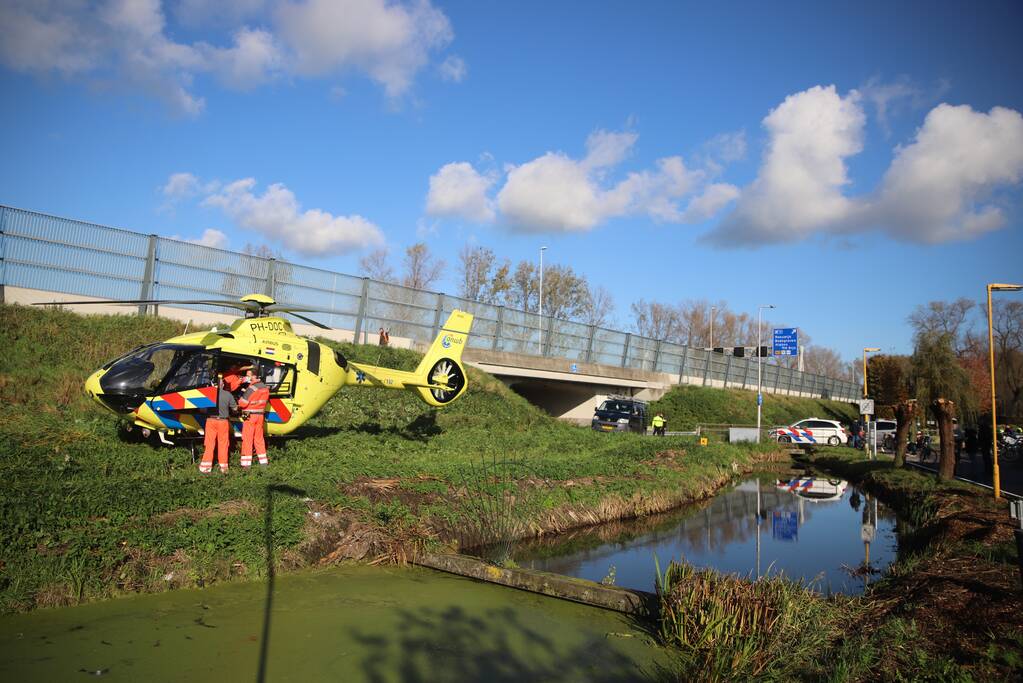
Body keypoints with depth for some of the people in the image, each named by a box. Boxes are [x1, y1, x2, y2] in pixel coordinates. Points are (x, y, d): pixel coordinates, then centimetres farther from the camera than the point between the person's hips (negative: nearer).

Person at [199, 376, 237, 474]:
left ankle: (206, 467, 8)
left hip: (211, 421, 0)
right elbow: (235, 408, 5)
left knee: (209, 445, 7)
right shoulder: (228, 395, -4)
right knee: (223, 445, 8)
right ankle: (224, 467, 13)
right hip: (223, 422, 0)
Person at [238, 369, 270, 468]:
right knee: (259, 438, 15)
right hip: (260, 415, 7)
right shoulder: (265, 387, 7)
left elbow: (243, 403, -19)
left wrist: (239, 401, 1)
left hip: (250, 415, -7)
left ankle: (246, 462, 2)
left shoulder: (252, 388, -18)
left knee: (247, 438, 0)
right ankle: (263, 460, 19)